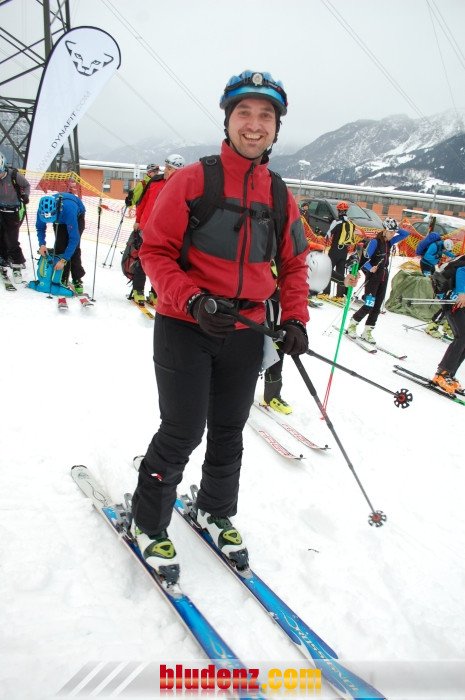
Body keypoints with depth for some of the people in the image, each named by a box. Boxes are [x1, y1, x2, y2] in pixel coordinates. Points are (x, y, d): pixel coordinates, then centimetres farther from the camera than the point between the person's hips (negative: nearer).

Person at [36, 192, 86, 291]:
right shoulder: (42, 209, -33)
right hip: (59, 219, 4)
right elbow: (40, 227, -12)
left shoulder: (68, 210, -47)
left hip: (77, 217, -4)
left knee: (74, 248, -17)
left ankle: (77, 281, -9)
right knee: (59, 245, -10)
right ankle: (62, 279, -2)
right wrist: (42, 244, -29)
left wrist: (64, 260, -44)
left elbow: (74, 238, -43)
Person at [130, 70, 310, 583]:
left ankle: (216, 513, 40)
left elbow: (293, 264, 14)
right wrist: (193, 300, -23)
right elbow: (155, 251, -8)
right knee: (183, 432, -3)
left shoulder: (281, 197, 7)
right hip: (185, 328, -4)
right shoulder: (192, 181, -8)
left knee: (228, 433, 15)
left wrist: (294, 318, 0)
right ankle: (148, 524, 24)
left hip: (245, 333, 5)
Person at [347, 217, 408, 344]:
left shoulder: (389, 242, 10)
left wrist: (396, 229, 3)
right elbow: (365, 258, -16)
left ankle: (367, 332, 12)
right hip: (373, 278, -7)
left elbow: (406, 234, 18)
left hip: (383, 279, 7)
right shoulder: (375, 242, -10)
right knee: (369, 306, -11)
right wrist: (370, 268, -34)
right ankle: (352, 324, 9)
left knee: (377, 307, 5)